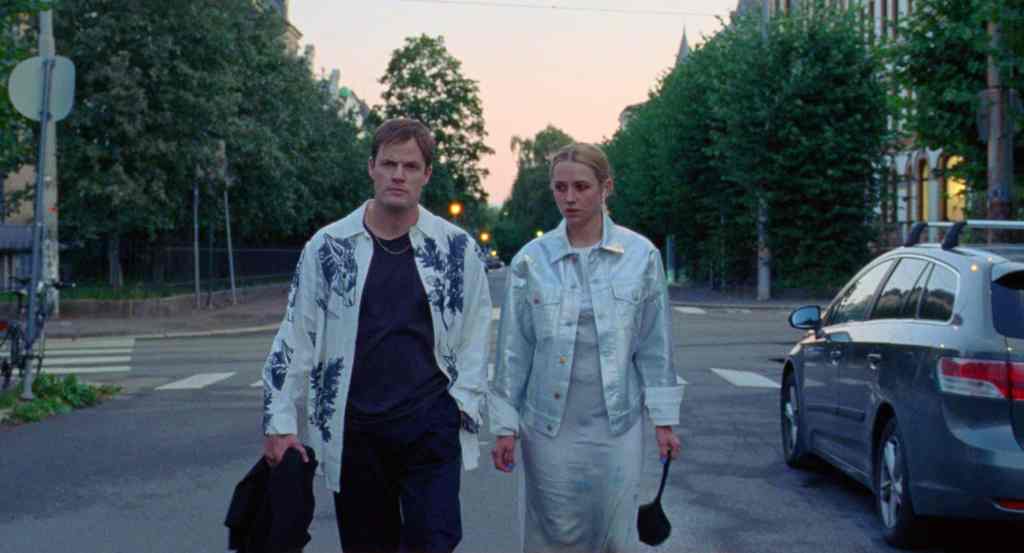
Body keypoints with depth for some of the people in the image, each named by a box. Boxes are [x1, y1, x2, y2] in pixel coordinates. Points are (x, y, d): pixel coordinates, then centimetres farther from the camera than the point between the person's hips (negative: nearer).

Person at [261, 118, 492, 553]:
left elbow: (476, 332, 7)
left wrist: (464, 399, -5)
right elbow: (295, 338, 2)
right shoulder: (328, 247, 1)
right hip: (353, 431, 1)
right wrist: (280, 424, -2)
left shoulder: (456, 248, 1)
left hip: (431, 425, -1)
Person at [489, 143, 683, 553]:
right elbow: (513, 348, 3)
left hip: (618, 424, 0)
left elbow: (654, 344, 3)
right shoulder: (530, 260, 0)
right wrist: (505, 426, 2)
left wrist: (664, 419, 3)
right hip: (550, 425, 0)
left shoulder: (642, 255, 0)